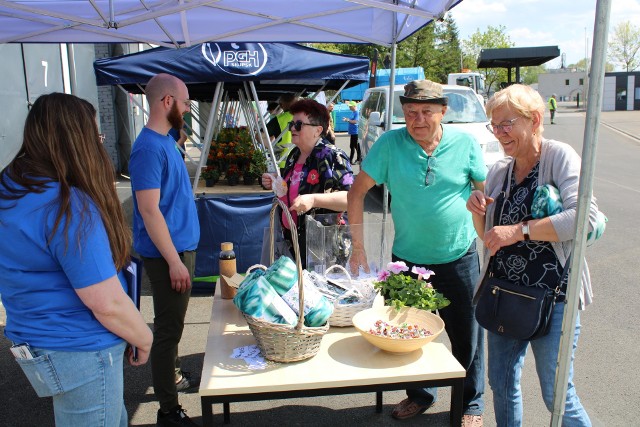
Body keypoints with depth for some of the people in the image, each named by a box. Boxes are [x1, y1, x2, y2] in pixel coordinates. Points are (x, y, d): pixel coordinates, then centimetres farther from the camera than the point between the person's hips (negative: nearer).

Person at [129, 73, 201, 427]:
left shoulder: (164, 140, 10)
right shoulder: (149, 147, -20)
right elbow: (149, 210, -23)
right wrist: (174, 261, -21)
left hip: (180, 247, 9)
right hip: (167, 254, -9)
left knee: (172, 323, 22)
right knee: (168, 328, 1)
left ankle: (173, 376, 41)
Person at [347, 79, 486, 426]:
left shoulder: (465, 143, -6)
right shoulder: (390, 143, -8)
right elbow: (357, 191, -5)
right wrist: (358, 247, -6)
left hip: (458, 258, 0)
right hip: (407, 258, 1)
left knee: (466, 336, 12)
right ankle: (420, 395, 41)